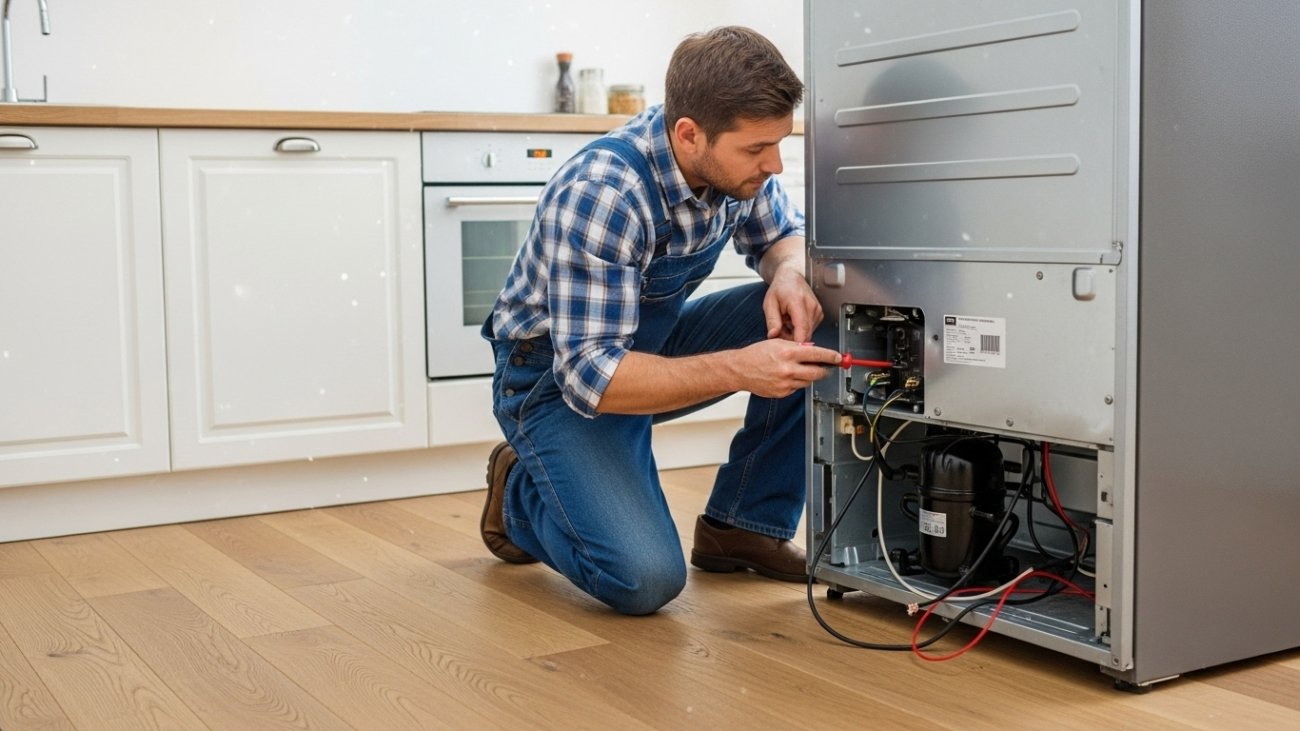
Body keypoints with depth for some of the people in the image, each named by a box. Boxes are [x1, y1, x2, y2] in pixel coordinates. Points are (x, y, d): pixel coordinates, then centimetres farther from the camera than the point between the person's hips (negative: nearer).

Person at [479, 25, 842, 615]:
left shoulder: (733, 154, -13)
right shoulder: (599, 197, -34)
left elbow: (783, 234, 5)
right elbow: (589, 374, -35)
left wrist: (790, 273, -20)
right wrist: (740, 368, -44)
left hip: (655, 339, 7)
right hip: (557, 375, -7)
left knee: (816, 326, -15)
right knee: (644, 579, -24)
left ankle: (743, 526, 0)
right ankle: (520, 492, 7)